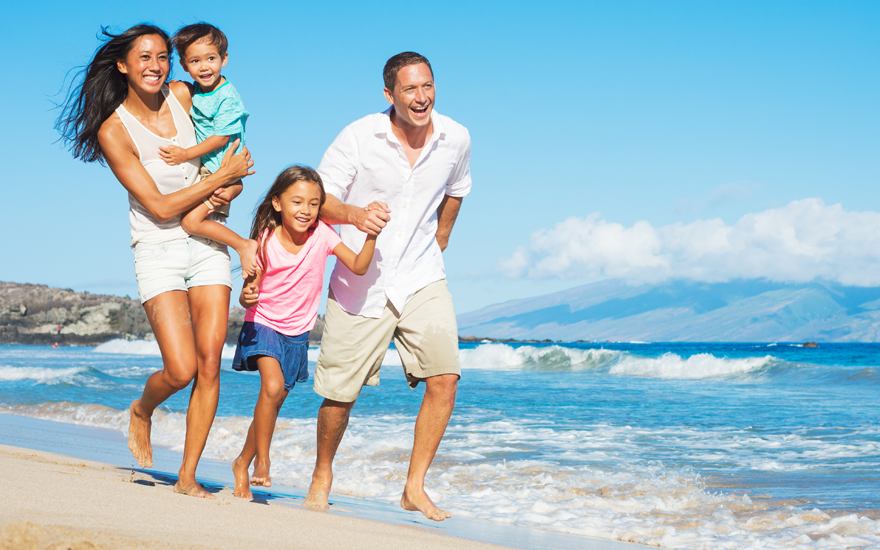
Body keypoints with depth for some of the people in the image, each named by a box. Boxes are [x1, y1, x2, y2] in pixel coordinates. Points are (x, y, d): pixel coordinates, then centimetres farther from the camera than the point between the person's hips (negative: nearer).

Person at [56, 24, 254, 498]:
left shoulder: (182, 96, 1)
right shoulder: (113, 130, -11)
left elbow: (232, 154, 13)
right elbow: (160, 207, -15)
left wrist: (231, 188, -10)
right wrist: (223, 175, -14)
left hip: (207, 244, 4)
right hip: (158, 251, -4)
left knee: (210, 363, -5)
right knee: (181, 369, -14)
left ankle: (188, 476, 6)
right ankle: (141, 411, 23)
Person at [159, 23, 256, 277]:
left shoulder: (227, 98, -18)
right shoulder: (194, 91, 6)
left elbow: (220, 139, -18)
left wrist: (186, 155, -19)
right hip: (201, 169, 9)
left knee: (191, 221, -16)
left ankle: (245, 246, -8)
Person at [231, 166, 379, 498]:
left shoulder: (321, 234, -12)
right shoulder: (266, 240, -15)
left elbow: (359, 266, -19)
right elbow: (250, 292, -12)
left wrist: (371, 235, -34)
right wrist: (248, 297, -35)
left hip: (297, 333, 3)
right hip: (262, 325, -3)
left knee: (273, 402, 10)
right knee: (272, 387, -26)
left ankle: (242, 464, 31)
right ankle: (262, 461, -11)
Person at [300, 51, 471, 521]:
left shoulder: (455, 139, -3)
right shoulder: (358, 138, -13)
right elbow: (320, 200, -12)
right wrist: (356, 214, -33)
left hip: (421, 279, 2)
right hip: (359, 281, -2)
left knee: (444, 378, -15)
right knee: (339, 394, 4)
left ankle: (415, 487, -2)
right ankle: (322, 474, 31)